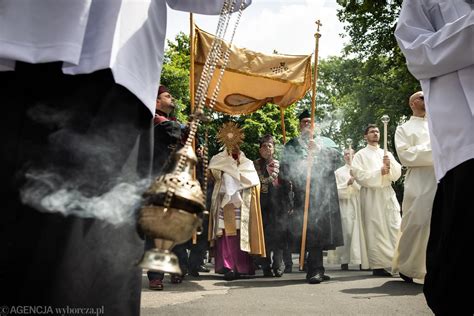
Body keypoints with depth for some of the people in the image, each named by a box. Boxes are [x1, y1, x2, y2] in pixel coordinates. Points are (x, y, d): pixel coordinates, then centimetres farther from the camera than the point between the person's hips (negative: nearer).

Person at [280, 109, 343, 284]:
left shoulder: (324, 142, 21)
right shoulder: (292, 145, 16)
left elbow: (336, 157, 3)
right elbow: (285, 167, 7)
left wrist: (320, 149, -11)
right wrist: (287, 183, -9)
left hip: (323, 193, 2)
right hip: (302, 194, -2)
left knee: (319, 230, -1)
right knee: (311, 231, -9)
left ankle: (315, 270, 9)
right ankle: (316, 270, -5)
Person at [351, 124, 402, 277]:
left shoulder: (387, 154, 20)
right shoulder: (360, 155, 7)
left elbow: (397, 174, 11)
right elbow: (358, 175, -6)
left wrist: (390, 165, -8)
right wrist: (379, 172, -13)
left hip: (388, 194, 4)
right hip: (371, 195, -4)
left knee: (395, 228, -4)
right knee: (376, 230, -6)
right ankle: (378, 265, -3)